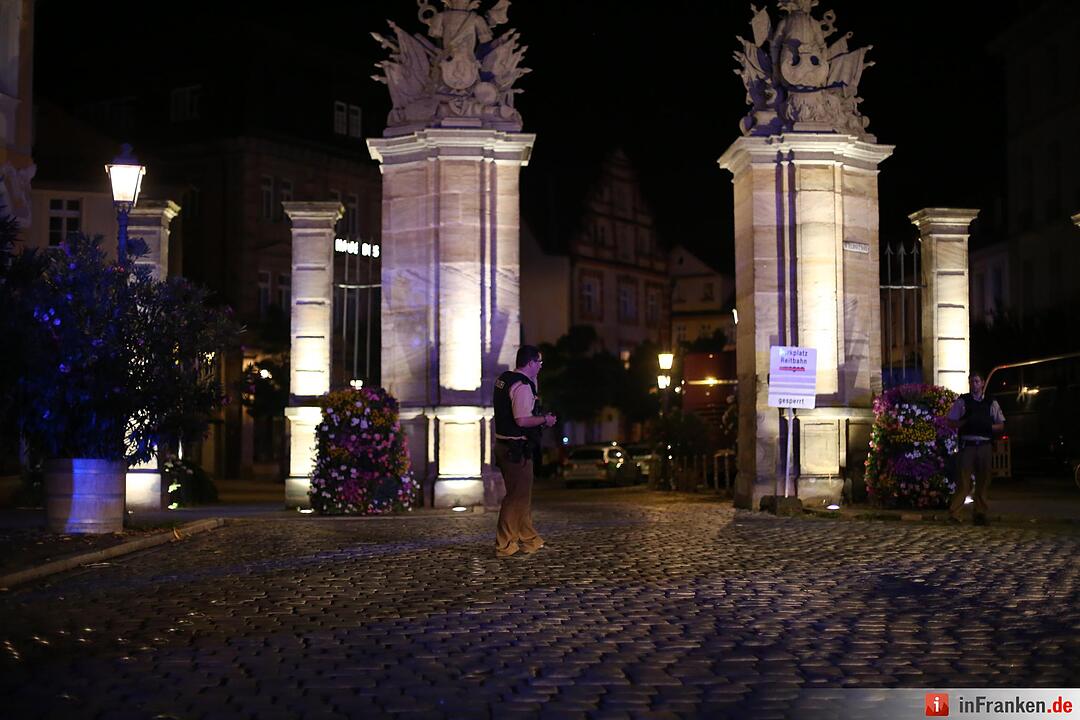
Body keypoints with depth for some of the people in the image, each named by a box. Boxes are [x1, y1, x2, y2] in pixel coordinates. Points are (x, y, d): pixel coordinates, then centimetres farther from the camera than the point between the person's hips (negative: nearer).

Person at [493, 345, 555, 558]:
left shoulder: (503, 379, 12)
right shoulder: (522, 386, -18)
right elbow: (522, 420, -26)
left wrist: (533, 379, 18)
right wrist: (545, 419, -11)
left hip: (503, 445, 10)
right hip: (517, 449, -10)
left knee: (522, 495, 19)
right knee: (517, 497, -2)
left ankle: (530, 540, 31)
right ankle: (505, 546, 2)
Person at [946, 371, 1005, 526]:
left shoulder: (991, 403, 11)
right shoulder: (962, 401, 5)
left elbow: (1001, 425, 13)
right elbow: (951, 422, 4)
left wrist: (989, 426, -7)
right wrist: (966, 422, -12)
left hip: (984, 446, 3)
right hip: (967, 445, -3)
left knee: (983, 481, 6)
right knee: (963, 480, -8)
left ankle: (980, 513, 16)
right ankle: (954, 514, -8)